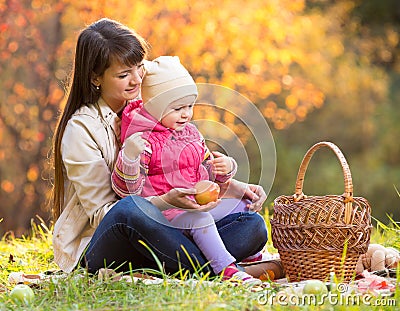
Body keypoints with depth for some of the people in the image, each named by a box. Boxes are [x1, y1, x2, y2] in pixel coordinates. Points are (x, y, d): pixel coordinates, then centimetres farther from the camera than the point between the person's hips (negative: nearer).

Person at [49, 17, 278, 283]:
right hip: (98, 251, -6)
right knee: (129, 208, -40)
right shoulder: (81, 128, -10)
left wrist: (235, 188, -5)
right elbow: (102, 213, -15)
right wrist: (167, 201, -29)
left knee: (253, 225, -14)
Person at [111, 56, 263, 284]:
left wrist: (225, 168, 0)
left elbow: (209, 172, 23)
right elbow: (127, 189, -17)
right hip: (165, 212, -9)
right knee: (200, 219, -35)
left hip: (199, 206, 9)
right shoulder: (144, 141, -12)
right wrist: (129, 157, -35)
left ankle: (255, 258, 16)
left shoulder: (191, 133, 14)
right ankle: (226, 269, -42)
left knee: (242, 204, 11)